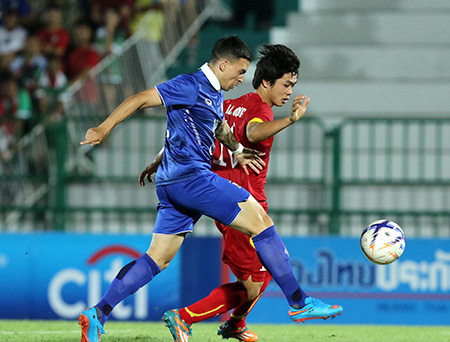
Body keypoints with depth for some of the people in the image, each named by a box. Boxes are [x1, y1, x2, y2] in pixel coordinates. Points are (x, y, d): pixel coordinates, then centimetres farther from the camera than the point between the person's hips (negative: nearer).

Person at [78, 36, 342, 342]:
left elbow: (219, 125, 39)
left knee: (157, 259, 8)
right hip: (191, 176, -11)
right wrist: (104, 129, -17)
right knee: (261, 223, -8)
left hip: (172, 186, 11)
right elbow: (141, 99, -12)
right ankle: (298, 301, -7)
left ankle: (98, 314, 4)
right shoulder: (191, 86, -9)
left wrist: (237, 150, 22)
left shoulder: (216, 94, 20)